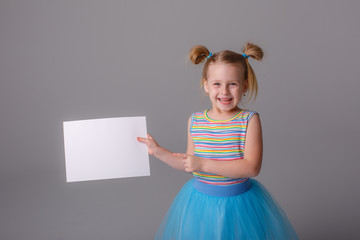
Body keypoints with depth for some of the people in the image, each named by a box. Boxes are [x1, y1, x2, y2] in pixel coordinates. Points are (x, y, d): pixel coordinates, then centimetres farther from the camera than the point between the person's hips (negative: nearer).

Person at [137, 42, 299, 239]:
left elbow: (252, 167, -21)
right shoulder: (195, 121, -2)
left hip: (239, 204, -2)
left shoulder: (249, 119, -12)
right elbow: (188, 165, 9)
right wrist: (158, 151, 2)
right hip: (200, 201, 3)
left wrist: (203, 164, -25)